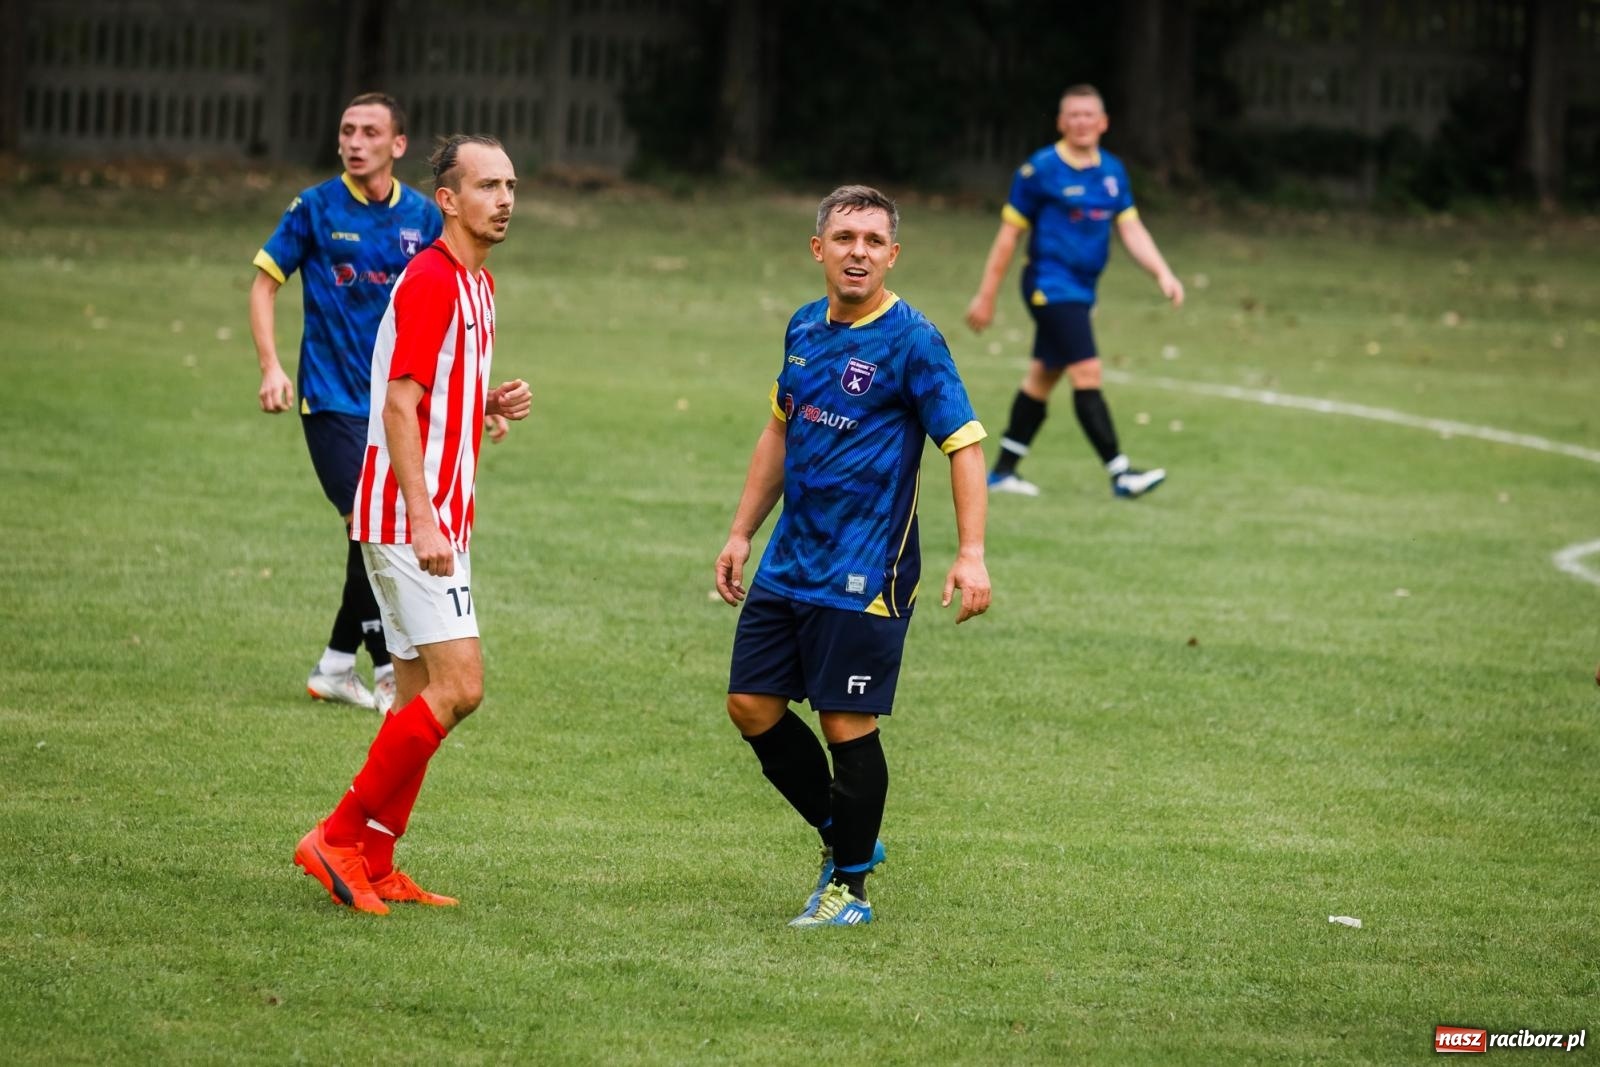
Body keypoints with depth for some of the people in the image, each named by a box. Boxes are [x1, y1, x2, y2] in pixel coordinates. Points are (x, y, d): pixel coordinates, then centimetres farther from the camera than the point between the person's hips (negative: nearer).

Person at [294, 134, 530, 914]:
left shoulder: (476, 285, 17)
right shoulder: (429, 281, -14)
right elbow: (399, 407, -20)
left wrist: (495, 405, 6)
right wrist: (423, 521, -26)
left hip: (436, 521, 10)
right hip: (408, 519, -10)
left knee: (422, 693, 9)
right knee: (458, 684, -15)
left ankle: (374, 866, 13)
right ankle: (339, 838, -10)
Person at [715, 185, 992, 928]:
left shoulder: (911, 341, -12)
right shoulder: (805, 328, 9)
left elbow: (964, 445, -15)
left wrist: (971, 555, -24)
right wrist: (741, 533, 19)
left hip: (863, 576, -7)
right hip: (790, 562, 7)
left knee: (847, 726, -4)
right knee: (752, 704, 7)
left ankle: (850, 887, 11)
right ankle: (843, 835, 25)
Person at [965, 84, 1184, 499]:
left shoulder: (1112, 171, 9)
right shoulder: (1040, 170, -9)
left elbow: (1131, 229, 8)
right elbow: (1009, 233, -6)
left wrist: (1163, 274, -8)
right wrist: (985, 296, -5)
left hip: (1081, 289, 7)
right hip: (1050, 285, -7)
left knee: (1043, 375, 13)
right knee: (1087, 373, -14)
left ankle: (1003, 471, 22)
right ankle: (1120, 474, -16)